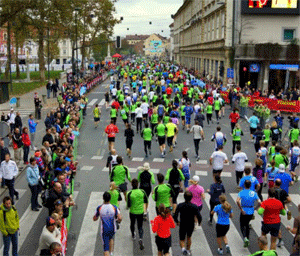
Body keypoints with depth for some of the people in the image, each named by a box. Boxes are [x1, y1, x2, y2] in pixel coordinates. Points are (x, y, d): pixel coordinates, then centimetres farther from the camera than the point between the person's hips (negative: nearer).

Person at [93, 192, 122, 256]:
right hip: (112, 229, 2)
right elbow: (120, 218, -21)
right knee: (111, 238, 34)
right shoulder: (114, 207, -14)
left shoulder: (99, 208, -15)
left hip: (104, 230, -2)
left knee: (106, 248, 5)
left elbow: (94, 219, -2)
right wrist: (117, 220, 2)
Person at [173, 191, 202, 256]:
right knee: (189, 237, 31)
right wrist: (199, 222, 4)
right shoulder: (194, 206, -17)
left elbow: (175, 216, -17)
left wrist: (177, 222, 5)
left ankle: (183, 248, -13)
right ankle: (188, 251, 42)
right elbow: (199, 217, -19)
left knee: (182, 240, 17)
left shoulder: (180, 205, -16)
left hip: (182, 225, -1)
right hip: (191, 226, 1)